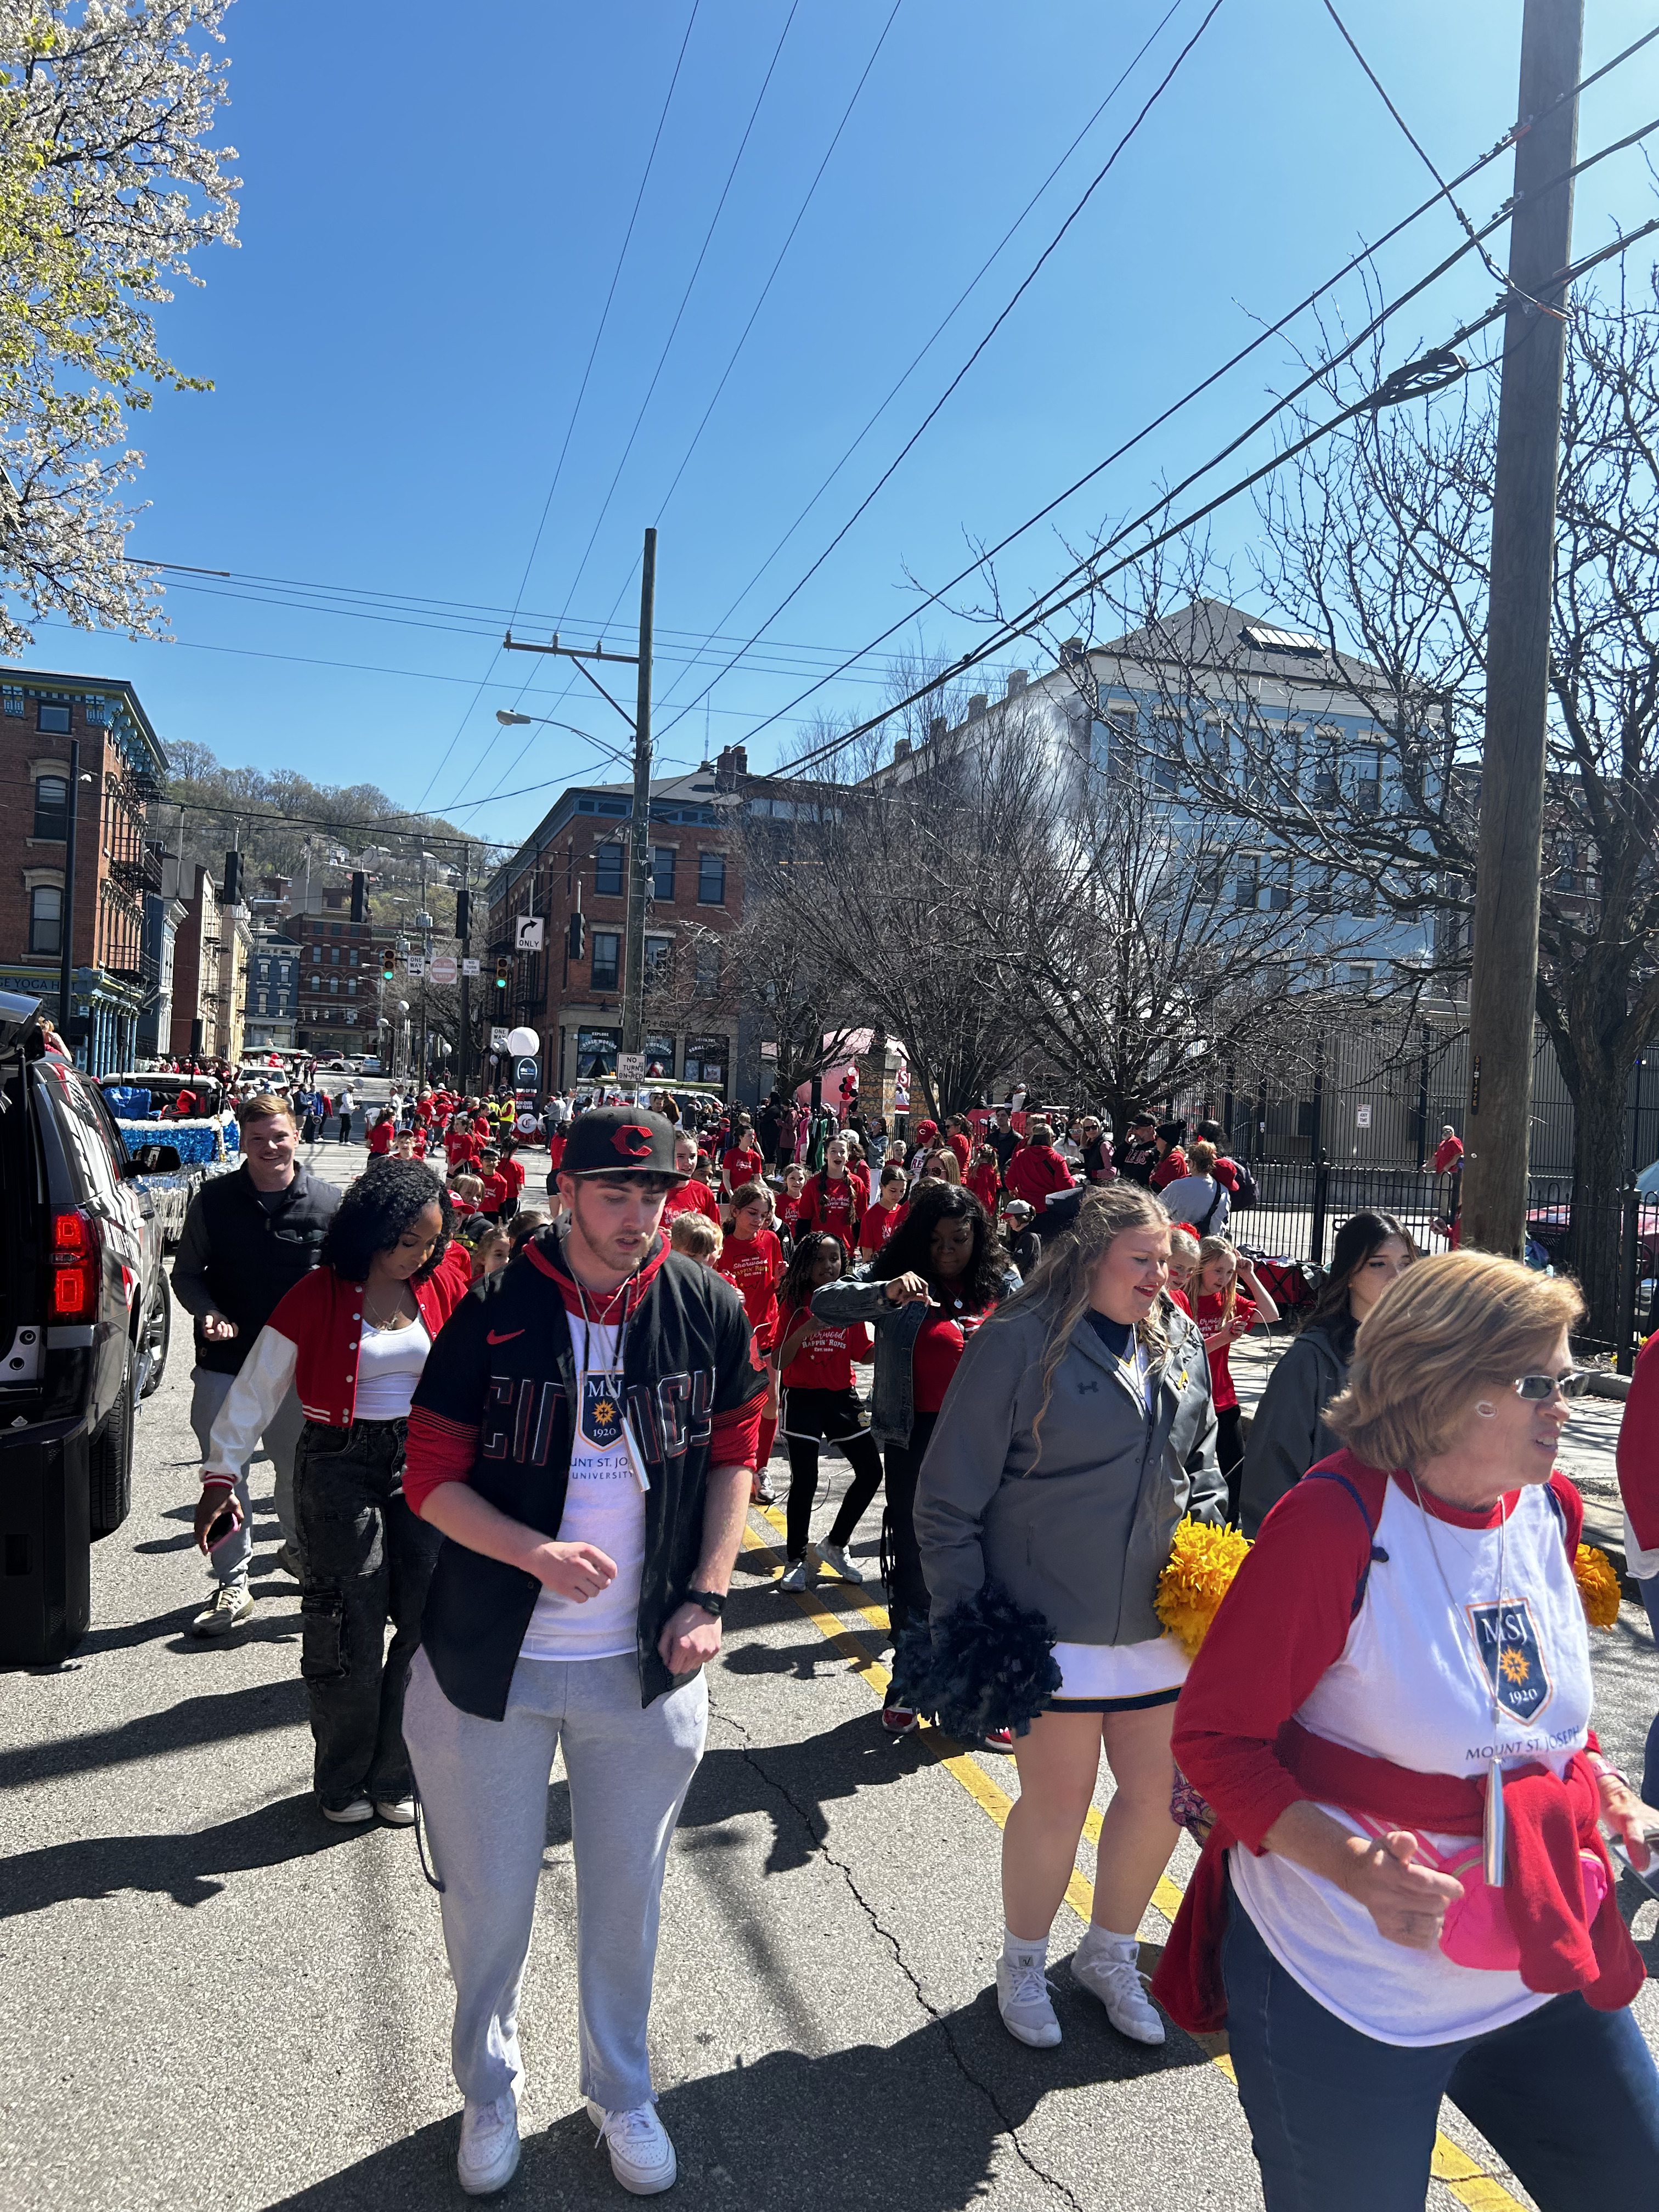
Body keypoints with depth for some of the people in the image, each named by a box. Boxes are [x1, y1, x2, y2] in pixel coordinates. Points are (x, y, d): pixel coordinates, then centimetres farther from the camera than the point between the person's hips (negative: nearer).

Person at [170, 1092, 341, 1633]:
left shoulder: (328, 1202, -3)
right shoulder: (214, 1199, -3)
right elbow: (187, 1273, 5)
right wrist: (208, 1313, -14)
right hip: (225, 1363, 0)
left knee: (300, 1469, 16)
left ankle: (299, 1548, 42)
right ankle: (232, 1584, 15)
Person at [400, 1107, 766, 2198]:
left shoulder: (710, 1308, -6)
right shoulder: (495, 1311, -12)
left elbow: (733, 1455, 5)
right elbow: (433, 1477, -7)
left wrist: (708, 1595, -3)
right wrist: (535, 1552, -22)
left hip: (648, 1666, 1)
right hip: (492, 1661, -1)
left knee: (628, 1900, 18)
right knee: (489, 1899, 16)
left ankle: (624, 2091, 44)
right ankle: (491, 2086, 45)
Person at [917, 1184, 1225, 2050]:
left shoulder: (1180, 1345, 6)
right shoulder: (1020, 1342, -14)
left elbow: (1202, 1464, 20)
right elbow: (949, 1498, -11)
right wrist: (964, 1623, -11)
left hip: (1156, 1621, 6)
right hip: (1050, 1621, -6)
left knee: (1161, 1794, 13)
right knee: (1058, 1802, 7)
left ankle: (1109, 1954, 40)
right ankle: (1022, 1965, 35)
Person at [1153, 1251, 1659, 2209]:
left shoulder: (1549, 1509, -1)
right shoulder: (1337, 1520, -24)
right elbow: (1215, 1735, -18)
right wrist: (1350, 1866, -30)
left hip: (1544, 1967, 7)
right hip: (1349, 1989, -6)